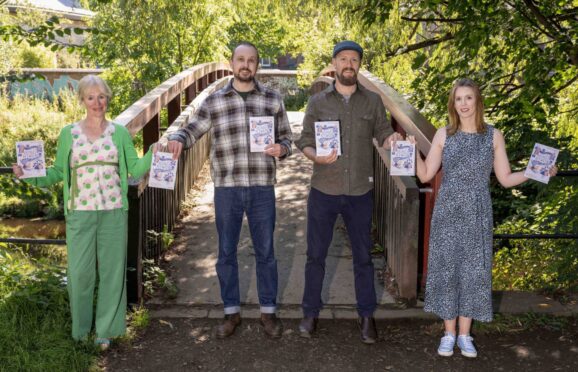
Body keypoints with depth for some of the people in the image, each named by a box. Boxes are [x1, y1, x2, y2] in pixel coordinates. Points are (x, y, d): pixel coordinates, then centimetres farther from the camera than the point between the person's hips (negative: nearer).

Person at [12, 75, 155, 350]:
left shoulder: (120, 133, 6)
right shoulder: (68, 134, 5)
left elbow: (135, 170, 4)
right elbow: (58, 173, 6)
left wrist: (155, 152, -11)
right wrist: (28, 175, -9)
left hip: (114, 212, 1)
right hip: (80, 213, 0)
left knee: (112, 270, 6)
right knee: (80, 271, 3)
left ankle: (106, 329, 20)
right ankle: (80, 327, 24)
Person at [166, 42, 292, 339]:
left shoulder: (273, 100, 4)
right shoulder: (214, 101, 4)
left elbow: (285, 137, 10)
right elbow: (193, 129, 10)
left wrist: (281, 148, -13)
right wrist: (177, 139, -12)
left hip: (262, 188, 0)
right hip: (226, 188, 0)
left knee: (265, 252, 9)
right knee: (226, 252, 9)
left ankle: (268, 311, 25)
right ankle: (231, 312, 25)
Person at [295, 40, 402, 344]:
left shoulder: (372, 101, 3)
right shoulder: (318, 102, 1)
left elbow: (383, 134, 6)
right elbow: (304, 142, 2)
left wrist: (392, 140, -18)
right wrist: (317, 157, -19)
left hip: (360, 193, 0)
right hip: (323, 191, 0)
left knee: (363, 256, 10)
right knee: (315, 254, 9)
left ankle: (366, 315, 24)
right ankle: (311, 313, 24)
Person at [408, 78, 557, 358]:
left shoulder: (493, 136, 1)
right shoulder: (444, 134, 1)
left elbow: (506, 179, 2)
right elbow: (425, 175, 2)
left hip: (477, 215, 0)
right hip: (447, 214, 0)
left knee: (473, 270, 4)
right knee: (446, 269, 3)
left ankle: (465, 335, 18)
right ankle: (449, 333, 17)